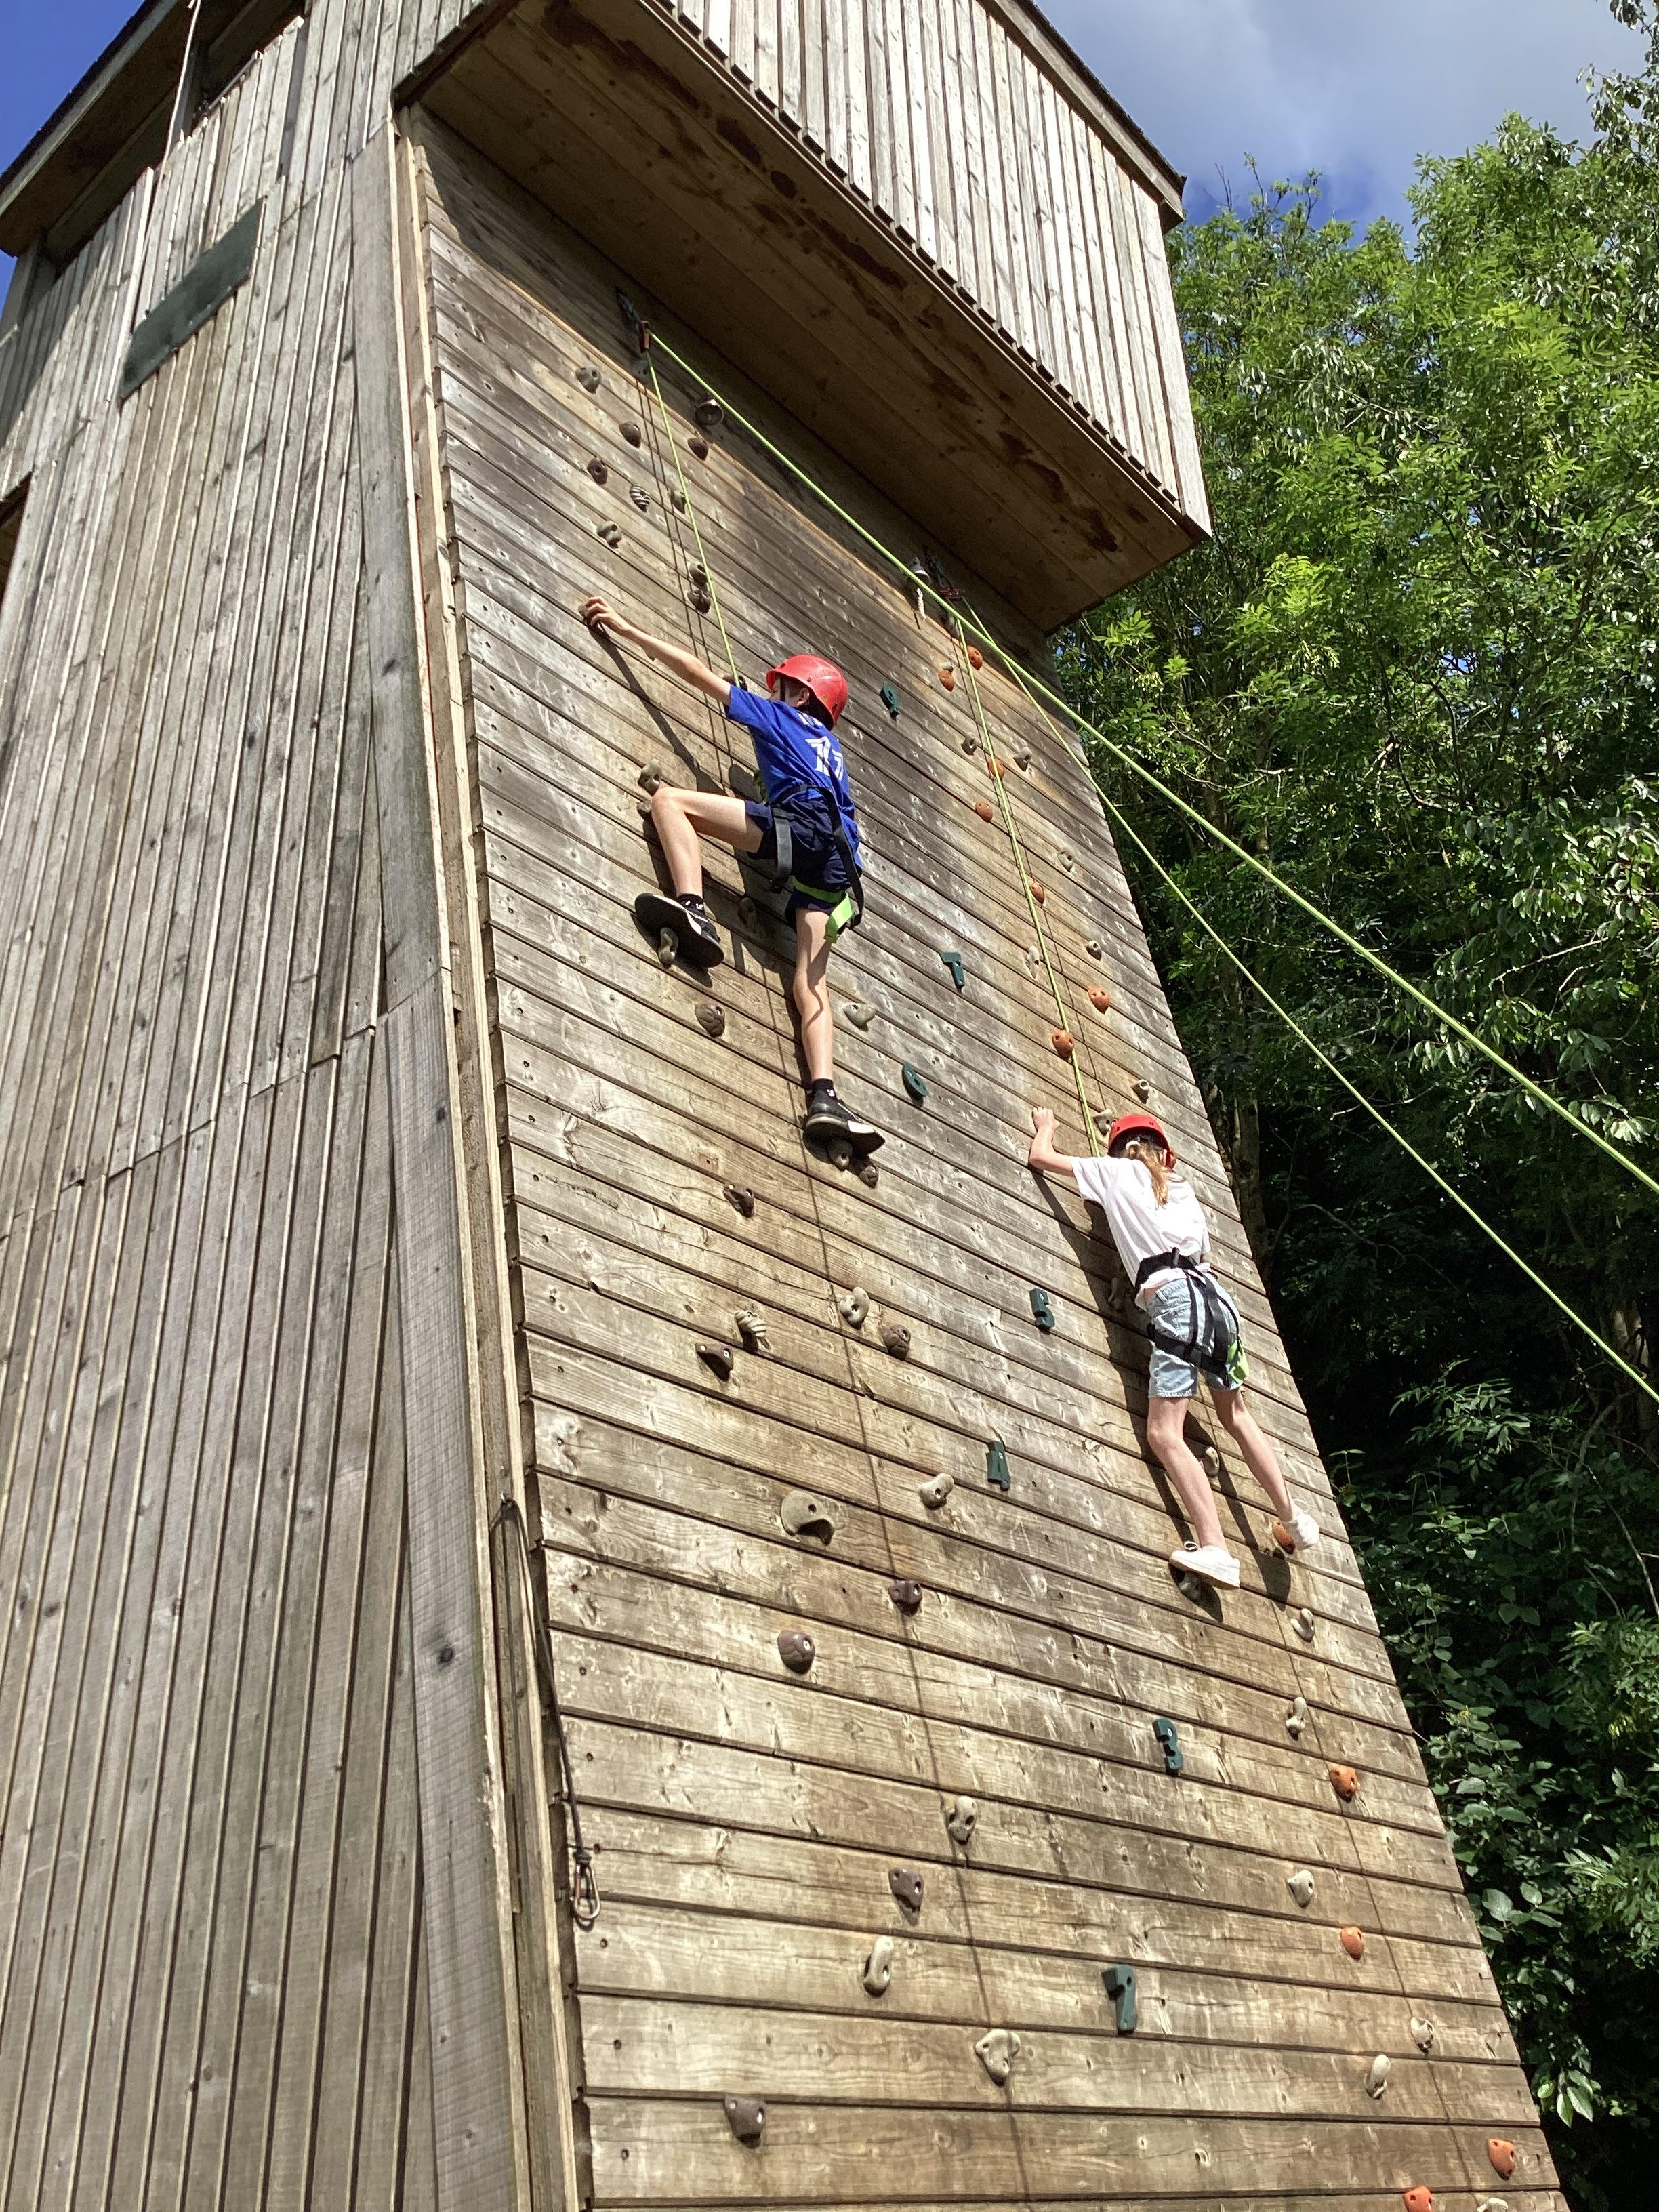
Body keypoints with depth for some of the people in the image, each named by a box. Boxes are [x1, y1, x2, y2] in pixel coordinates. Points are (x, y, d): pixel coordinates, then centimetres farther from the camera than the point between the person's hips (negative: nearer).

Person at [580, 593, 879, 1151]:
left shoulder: (780, 716, 21)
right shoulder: (829, 746, 39)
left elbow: (700, 674, 20)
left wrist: (627, 629, 23)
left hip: (804, 826, -7)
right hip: (837, 858, 7)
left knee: (669, 799, -6)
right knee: (810, 978, -2)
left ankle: (694, 909, -30)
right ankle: (823, 1097, -19)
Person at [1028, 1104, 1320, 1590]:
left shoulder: (1114, 1171, 11)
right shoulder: (1180, 1184, 25)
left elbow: (1040, 1157, 18)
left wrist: (1045, 1127, 40)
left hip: (1173, 1300, -6)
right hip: (1213, 1293, 6)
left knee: (1165, 1432, -8)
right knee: (1236, 1416, 23)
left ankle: (1215, 1550, -18)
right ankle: (1295, 1519, 31)